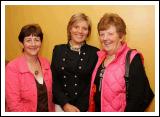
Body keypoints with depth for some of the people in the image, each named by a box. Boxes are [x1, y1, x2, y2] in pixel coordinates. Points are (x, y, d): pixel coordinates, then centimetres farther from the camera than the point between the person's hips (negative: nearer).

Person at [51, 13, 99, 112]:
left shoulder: (94, 52, -5)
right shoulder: (58, 50, 1)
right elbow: (53, 80, 0)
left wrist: (79, 108, -12)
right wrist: (65, 104, -10)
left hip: (85, 107, -1)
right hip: (60, 105, 2)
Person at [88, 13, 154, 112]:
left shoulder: (133, 59, -17)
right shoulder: (101, 56, 2)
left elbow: (137, 98, -19)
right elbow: (95, 88, 9)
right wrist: (91, 109, 2)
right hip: (97, 109, 6)